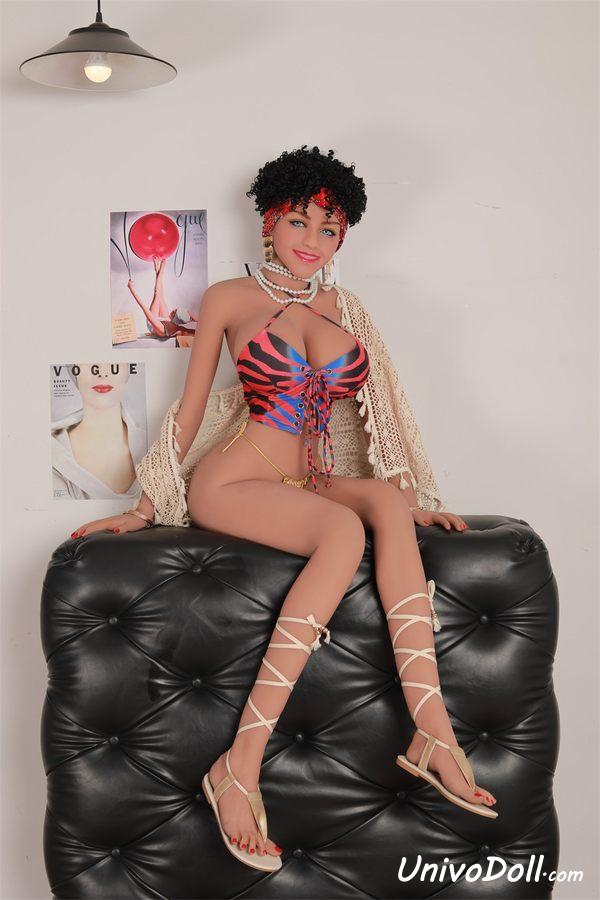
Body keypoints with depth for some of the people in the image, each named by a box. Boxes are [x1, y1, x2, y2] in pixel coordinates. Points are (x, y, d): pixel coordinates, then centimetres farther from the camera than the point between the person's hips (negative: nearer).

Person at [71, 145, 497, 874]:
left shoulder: (338, 310, 15)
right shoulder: (230, 300, 4)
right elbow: (189, 409, 6)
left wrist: (411, 500, 7)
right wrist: (146, 507, 5)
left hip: (310, 482, 4)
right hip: (232, 482, -4)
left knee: (387, 500, -30)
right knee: (345, 530, -35)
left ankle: (430, 730, -36)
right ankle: (240, 764, -36)